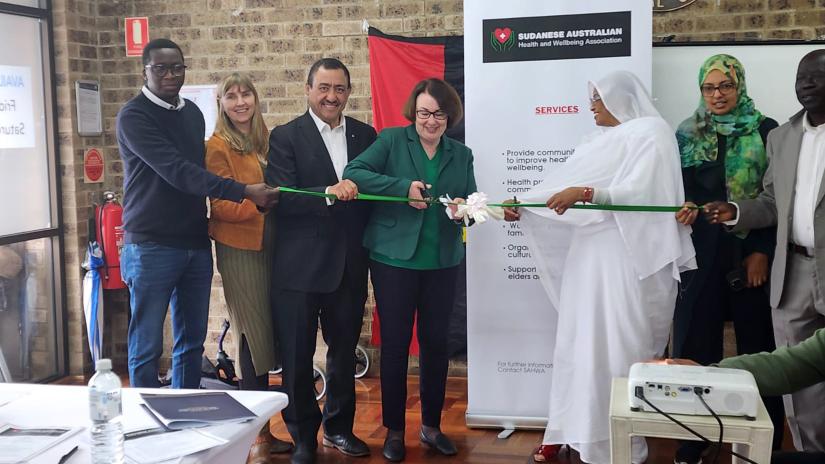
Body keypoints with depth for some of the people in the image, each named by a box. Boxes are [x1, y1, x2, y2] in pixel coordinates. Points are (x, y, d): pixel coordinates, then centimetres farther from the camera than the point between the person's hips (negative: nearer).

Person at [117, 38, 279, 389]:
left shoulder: (192, 113, 12)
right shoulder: (134, 116, -9)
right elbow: (177, 171, -20)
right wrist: (244, 192, -25)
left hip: (196, 244, 6)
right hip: (152, 246, -6)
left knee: (192, 342, 12)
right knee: (146, 347, 1)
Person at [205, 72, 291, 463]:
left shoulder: (265, 140, 12)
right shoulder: (219, 146, -6)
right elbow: (221, 206, -10)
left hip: (269, 247, 6)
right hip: (240, 250, -6)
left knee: (266, 338, 10)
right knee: (253, 339, -2)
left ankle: (264, 432, 20)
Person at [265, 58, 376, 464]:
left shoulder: (365, 135, 8)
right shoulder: (285, 137, -5)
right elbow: (282, 199, -15)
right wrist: (329, 194, -30)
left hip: (349, 266, 4)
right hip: (299, 267, -4)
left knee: (344, 351, 16)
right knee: (297, 358, 5)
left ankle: (338, 427, 34)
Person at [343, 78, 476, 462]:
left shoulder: (461, 154, 11)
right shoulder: (392, 140, 0)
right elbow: (354, 172, -12)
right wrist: (404, 187, -21)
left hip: (442, 261, 3)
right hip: (394, 258, -3)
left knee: (436, 342, 8)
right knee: (395, 343, 3)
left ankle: (431, 425, 24)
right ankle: (394, 429, 16)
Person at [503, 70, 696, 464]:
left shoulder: (650, 132, -4)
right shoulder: (603, 140, 17)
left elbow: (639, 192, -16)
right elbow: (564, 183, 12)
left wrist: (585, 193, -26)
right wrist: (522, 206, 4)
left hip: (627, 259, -7)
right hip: (590, 255, 7)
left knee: (617, 348, -5)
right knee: (578, 344, 8)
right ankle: (570, 429, 16)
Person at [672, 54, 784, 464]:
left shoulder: (765, 131, 3)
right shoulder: (687, 134, 10)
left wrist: (763, 251, -8)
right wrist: (685, 207, -13)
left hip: (751, 251, -2)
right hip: (703, 253, 2)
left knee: (757, 344, 3)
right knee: (695, 343, 1)